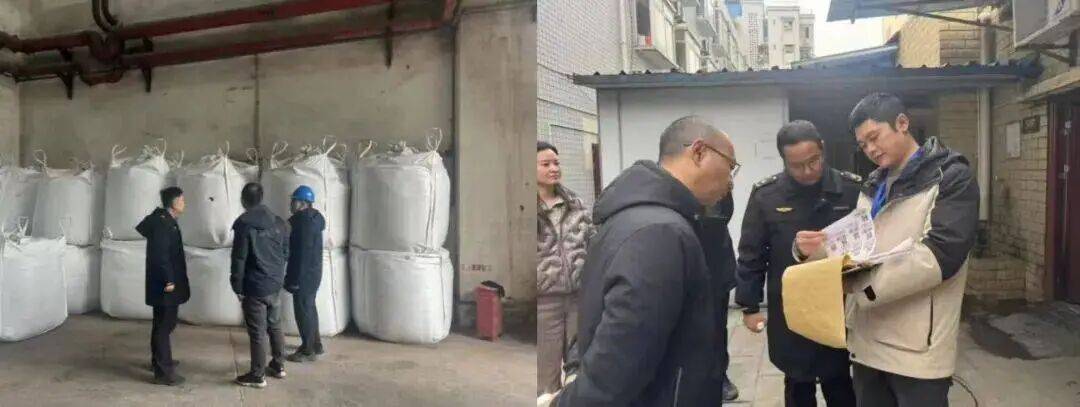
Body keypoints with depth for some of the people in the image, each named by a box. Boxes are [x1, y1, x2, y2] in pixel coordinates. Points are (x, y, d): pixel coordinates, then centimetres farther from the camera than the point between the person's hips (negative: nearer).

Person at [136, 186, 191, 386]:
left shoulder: (163, 220, 11)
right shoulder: (163, 223, -20)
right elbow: (160, 254, -26)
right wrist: (169, 280, -23)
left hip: (163, 283, 11)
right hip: (165, 285, -11)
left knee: (161, 324, 21)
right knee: (164, 326, -6)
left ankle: (158, 360, 35)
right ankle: (164, 371, -1)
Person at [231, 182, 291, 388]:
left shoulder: (244, 224, -14)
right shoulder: (279, 222, 5)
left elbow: (239, 259, -13)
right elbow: (286, 253, 11)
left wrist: (238, 287, -5)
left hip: (255, 287, -6)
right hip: (275, 284, 7)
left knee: (257, 332, 1)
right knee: (275, 326, 19)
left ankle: (257, 376, 10)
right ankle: (278, 366, 29)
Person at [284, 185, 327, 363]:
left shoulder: (304, 223, -21)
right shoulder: (312, 219, 10)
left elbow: (302, 254, -23)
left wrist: (295, 279, -21)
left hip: (304, 275, -10)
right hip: (311, 272, 10)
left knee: (303, 311, 0)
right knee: (309, 308, 20)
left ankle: (308, 351, 8)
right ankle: (315, 344, 30)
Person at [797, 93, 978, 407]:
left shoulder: (951, 178, -4)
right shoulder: (873, 187, 17)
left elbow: (940, 254, -18)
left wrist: (860, 283, -22)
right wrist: (819, 250, -5)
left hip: (917, 350, -6)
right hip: (866, 343, 6)